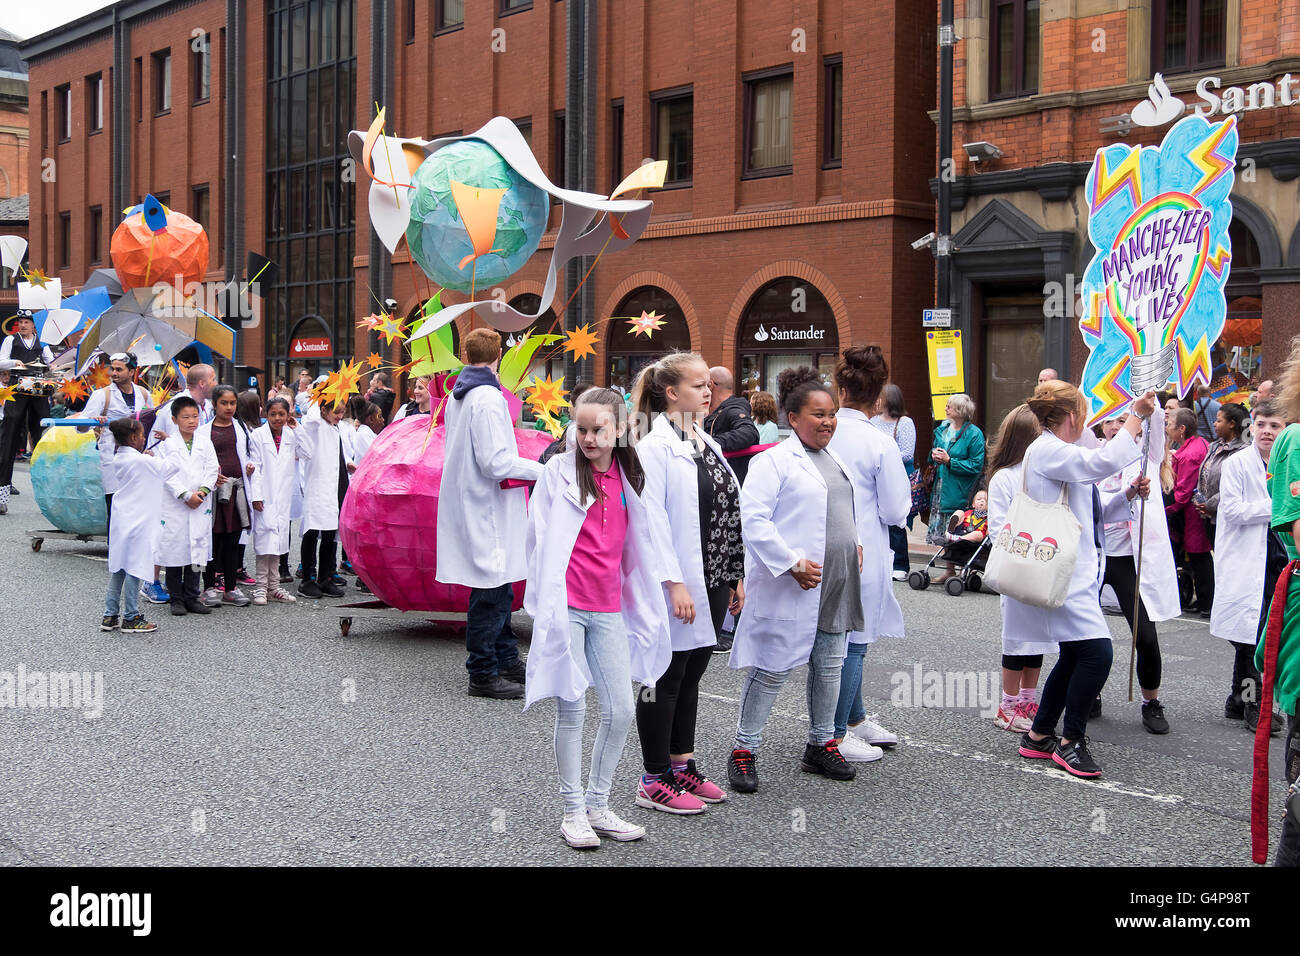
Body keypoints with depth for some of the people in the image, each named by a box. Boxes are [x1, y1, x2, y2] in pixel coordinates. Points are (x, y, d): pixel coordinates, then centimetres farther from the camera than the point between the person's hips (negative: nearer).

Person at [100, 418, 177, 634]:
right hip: (137, 522, -8)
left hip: (120, 522, 8)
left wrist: (148, 457, 11)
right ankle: (130, 618, 3)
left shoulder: (116, 460, 9)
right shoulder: (142, 461, -15)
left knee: (118, 569, 13)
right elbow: (171, 466, -11)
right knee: (134, 569, -2)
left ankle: (110, 616, 17)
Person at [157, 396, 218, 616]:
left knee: (197, 551, 6)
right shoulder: (167, 444, -2)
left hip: (200, 506, 3)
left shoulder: (205, 443, 9)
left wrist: (202, 491, -11)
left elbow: (212, 471, 5)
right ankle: (176, 598, 11)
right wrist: (185, 495, -15)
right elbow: (168, 474, -8)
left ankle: (191, 597, 14)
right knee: (174, 551, 1)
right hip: (174, 506, -3)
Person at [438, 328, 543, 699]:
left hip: (469, 501, 10)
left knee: (498, 588, 18)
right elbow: (496, 462, -22)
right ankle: (483, 675, 4)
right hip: (486, 508, -10)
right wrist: (542, 470, -13)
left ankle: (507, 661, 27)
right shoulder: (488, 397, -18)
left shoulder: (457, 395, 11)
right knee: (490, 593, -3)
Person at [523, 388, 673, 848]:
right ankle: (573, 811, 14)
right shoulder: (559, 470, -3)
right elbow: (539, 536, 0)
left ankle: (598, 806, 19)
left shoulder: (630, 480, 9)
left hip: (609, 610, 4)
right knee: (572, 709, 1)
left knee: (620, 711, 4)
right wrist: (545, 600, -3)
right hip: (566, 605, -4)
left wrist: (674, 586, 16)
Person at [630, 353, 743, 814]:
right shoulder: (656, 446, -12)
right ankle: (654, 781, 10)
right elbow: (652, 519, -18)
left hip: (711, 584, 8)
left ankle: (683, 766, 27)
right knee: (665, 679, 1)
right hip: (677, 589, -8)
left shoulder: (707, 444, 14)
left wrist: (735, 576, 14)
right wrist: (674, 583, -22)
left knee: (691, 675, 16)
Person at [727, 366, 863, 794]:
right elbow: (753, 519, -18)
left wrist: (855, 546, 12)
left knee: (829, 666, 15)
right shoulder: (774, 461, -10)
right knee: (773, 669, -3)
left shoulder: (835, 461, 16)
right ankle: (744, 750, 8)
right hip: (791, 586, -8)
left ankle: (821, 745, 29)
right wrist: (792, 564, -21)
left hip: (836, 584, 8)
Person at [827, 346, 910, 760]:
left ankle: (855, 720, 34)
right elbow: (895, 512, -9)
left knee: (841, 641, 18)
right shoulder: (881, 445, -14)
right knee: (852, 643, 3)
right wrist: (906, 493, 11)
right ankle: (835, 737, 10)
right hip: (862, 554, -5)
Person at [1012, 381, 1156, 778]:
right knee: (1097, 652, -15)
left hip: (1075, 572, 11)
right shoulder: (1046, 451, -13)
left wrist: (1129, 494, 10)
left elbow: (1090, 517, 24)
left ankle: (1039, 735, 24)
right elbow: (1105, 461, -28)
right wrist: (1136, 415, -18)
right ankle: (1071, 741, -2)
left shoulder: (1064, 454, 19)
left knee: (1074, 656, 14)